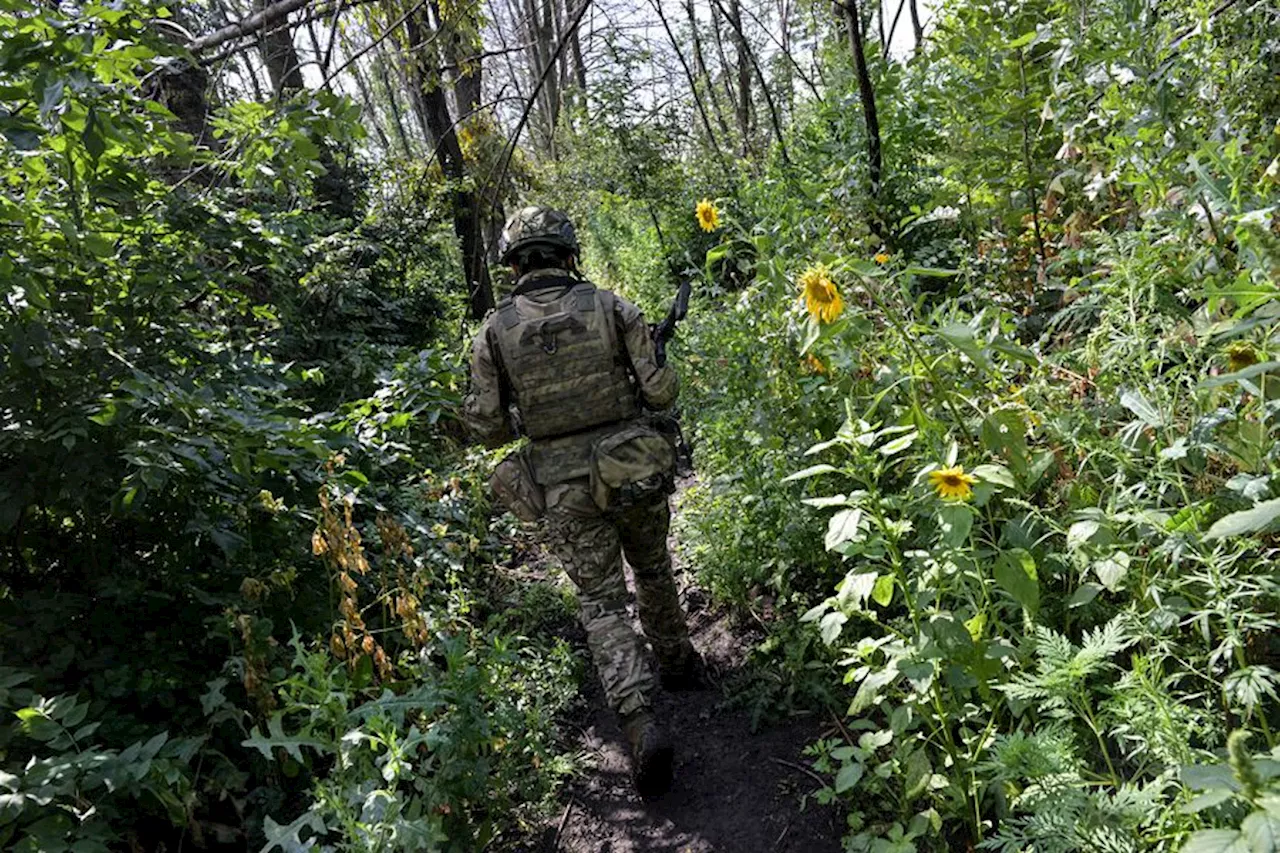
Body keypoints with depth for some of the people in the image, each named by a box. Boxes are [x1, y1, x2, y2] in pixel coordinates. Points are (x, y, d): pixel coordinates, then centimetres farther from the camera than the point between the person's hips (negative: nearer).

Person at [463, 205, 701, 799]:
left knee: (602, 604, 8)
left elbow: (487, 428, -3)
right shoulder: (611, 307, -6)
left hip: (564, 487, -1)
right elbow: (660, 393, -6)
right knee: (653, 570, 26)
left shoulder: (495, 330, -4)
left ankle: (640, 721, -5)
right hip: (634, 470, 1)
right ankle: (678, 662, 45)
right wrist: (659, 372, 17)